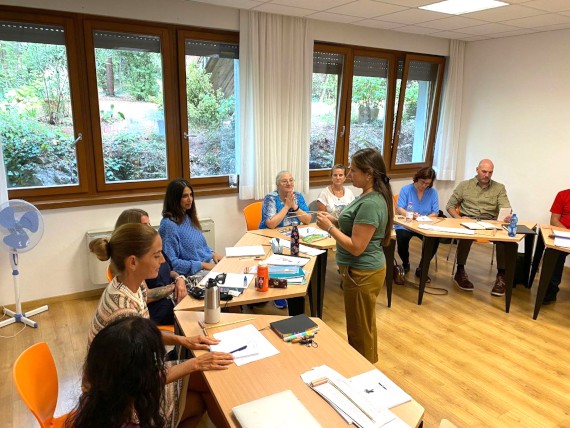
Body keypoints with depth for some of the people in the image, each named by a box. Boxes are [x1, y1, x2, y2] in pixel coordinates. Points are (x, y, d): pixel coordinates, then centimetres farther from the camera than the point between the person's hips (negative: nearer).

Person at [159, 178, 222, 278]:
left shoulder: (189, 217, 11)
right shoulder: (169, 224, -15)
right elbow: (171, 262, -19)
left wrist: (212, 253, 4)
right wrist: (202, 265, -19)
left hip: (210, 262, 9)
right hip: (194, 272, -8)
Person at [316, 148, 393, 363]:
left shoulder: (371, 203, -27)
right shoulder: (370, 196, 5)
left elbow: (356, 247, -26)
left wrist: (329, 228, -18)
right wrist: (335, 220, 2)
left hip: (362, 273, -10)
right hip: (364, 270, 10)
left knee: (359, 328, 9)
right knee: (364, 325, 25)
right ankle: (368, 364, 43)